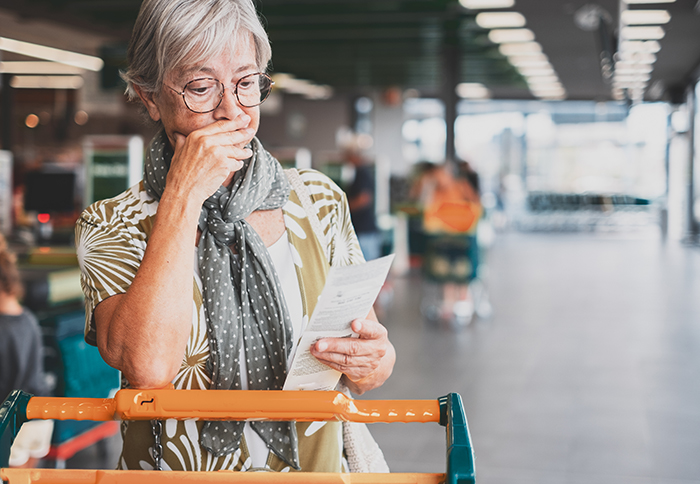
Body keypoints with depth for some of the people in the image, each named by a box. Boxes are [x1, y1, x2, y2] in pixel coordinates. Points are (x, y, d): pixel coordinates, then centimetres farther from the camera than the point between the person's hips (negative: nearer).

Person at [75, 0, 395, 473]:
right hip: (175, 474, -2)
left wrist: (375, 364, -12)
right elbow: (147, 368, -19)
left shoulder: (319, 199, 6)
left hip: (315, 469, 3)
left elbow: (370, 354, 10)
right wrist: (183, 195, -14)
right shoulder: (111, 225, -1)